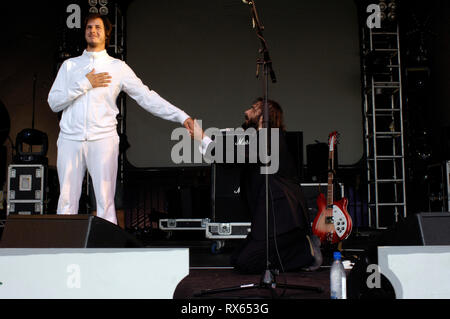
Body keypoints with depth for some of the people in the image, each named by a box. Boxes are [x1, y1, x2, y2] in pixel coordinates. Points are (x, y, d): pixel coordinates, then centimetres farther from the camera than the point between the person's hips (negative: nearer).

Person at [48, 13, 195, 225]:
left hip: (103, 139, -2)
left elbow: (146, 97, 3)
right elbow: (54, 102, 6)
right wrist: (84, 84, -5)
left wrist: (182, 117, -7)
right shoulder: (69, 65, 14)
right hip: (70, 139, 2)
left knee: (105, 201, -3)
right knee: (67, 201, 4)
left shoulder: (118, 67, 9)